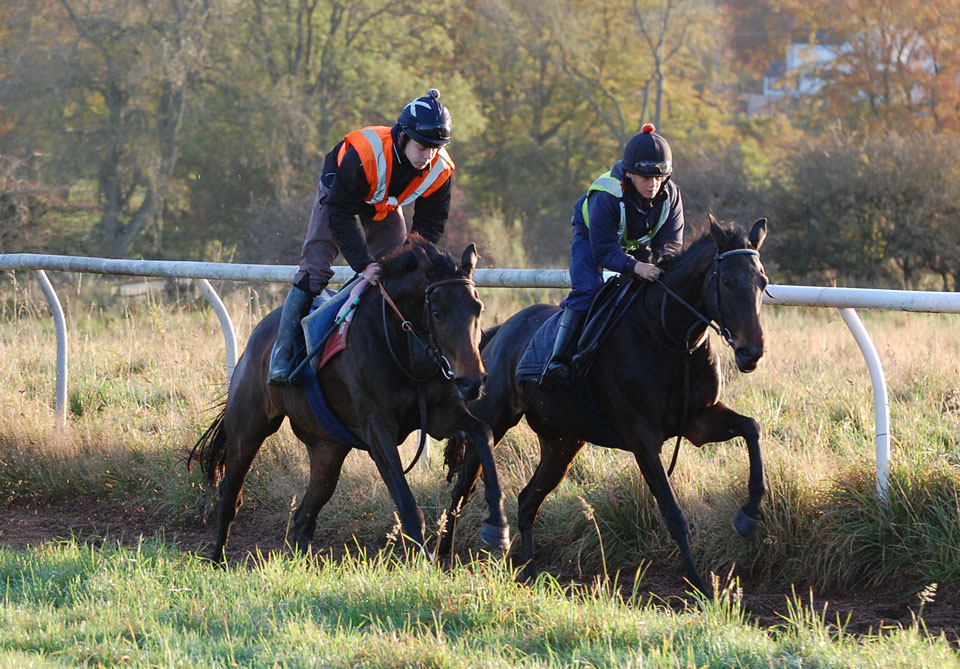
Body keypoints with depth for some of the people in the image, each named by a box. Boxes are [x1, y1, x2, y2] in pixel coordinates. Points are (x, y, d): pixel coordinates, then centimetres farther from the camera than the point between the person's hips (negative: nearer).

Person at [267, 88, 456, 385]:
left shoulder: (440, 171, -27)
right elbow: (341, 215, -37)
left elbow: (430, 225, -13)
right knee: (314, 269, -14)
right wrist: (363, 263, -42)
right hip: (339, 196, -5)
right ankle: (282, 354, -12)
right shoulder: (362, 154, -43)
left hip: (385, 206, 5)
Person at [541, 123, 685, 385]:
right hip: (591, 237, -6)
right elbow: (604, 251, -37)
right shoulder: (606, 198, -39)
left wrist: (657, 263, -41)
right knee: (587, 290, -26)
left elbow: (670, 243, -19)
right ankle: (558, 360, -27)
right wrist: (635, 267, -53)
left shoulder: (670, 195, -25)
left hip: (639, 243, 6)